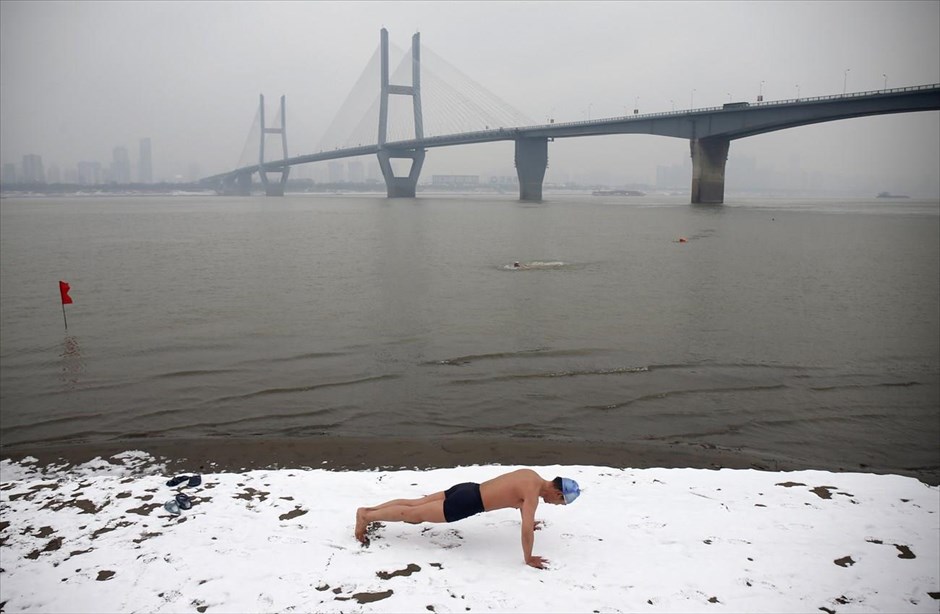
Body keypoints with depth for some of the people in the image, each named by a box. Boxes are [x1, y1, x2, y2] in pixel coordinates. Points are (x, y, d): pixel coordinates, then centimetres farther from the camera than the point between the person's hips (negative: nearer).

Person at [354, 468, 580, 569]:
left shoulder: (531, 475, 9)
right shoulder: (533, 492, -19)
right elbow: (527, 530, -25)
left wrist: (528, 522, 41)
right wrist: (528, 558, -12)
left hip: (467, 489, 8)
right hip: (467, 503, -8)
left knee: (416, 503, 13)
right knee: (413, 514, -1)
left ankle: (368, 510, 19)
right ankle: (366, 517, 5)